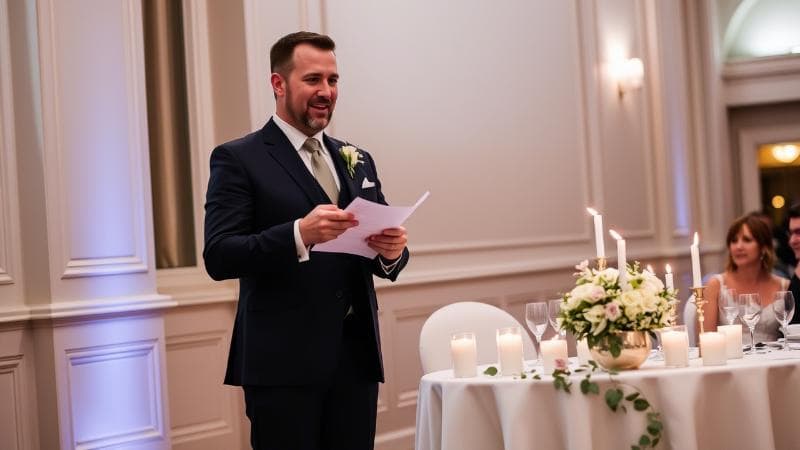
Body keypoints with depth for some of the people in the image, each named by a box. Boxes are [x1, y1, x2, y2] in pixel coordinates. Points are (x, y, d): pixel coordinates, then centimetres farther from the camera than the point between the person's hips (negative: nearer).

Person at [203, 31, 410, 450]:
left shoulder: (357, 161, 15)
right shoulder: (238, 159, -2)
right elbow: (219, 257, -12)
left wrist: (393, 251, -7)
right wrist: (299, 234, -26)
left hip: (356, 356, 5)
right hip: (284, 363, -5)